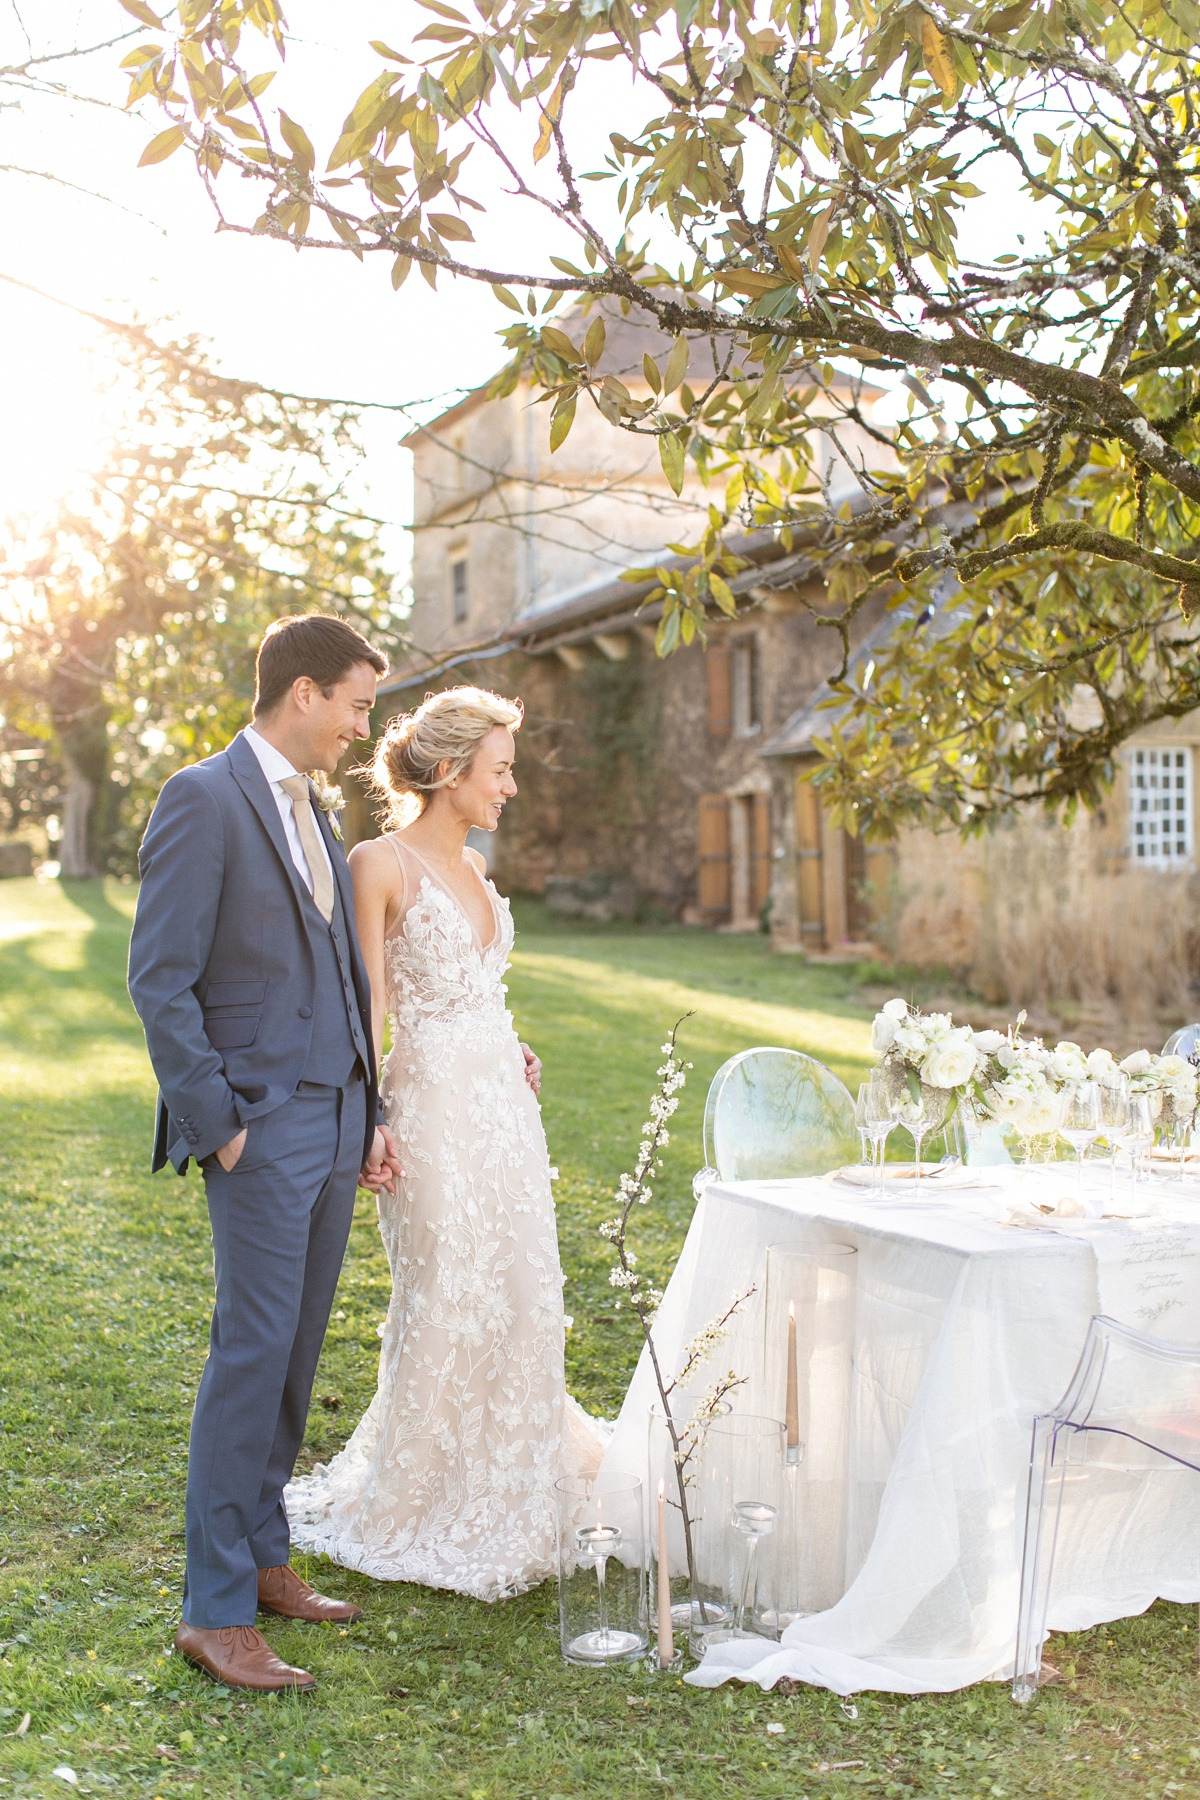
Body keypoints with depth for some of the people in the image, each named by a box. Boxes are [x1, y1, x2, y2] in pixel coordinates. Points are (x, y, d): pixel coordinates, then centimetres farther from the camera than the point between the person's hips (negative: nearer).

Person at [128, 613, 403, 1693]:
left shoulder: (316, 811, 17)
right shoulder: (203, 799, -10)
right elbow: (161, 980, -14)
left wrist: (370, 1113, 15)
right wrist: (216, 1120, -15)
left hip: (335, 1122, 8)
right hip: (263, 1128, -8)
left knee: (296, 1353, 13)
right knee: (253, 1352, -6)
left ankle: (261, 1558, 26)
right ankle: (215, 1611, 4)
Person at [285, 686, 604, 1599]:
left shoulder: (473, 865, 14)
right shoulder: (381, 862, -10)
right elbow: (369, 1006, -12)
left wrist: (514, 1053, 10)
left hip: (505, 1104, 8)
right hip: (434, 1103, -8)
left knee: (520, 1296, 10)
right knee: (445, 1304, 0)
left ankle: (498, 1499, 28)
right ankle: (407, 1512, 20)